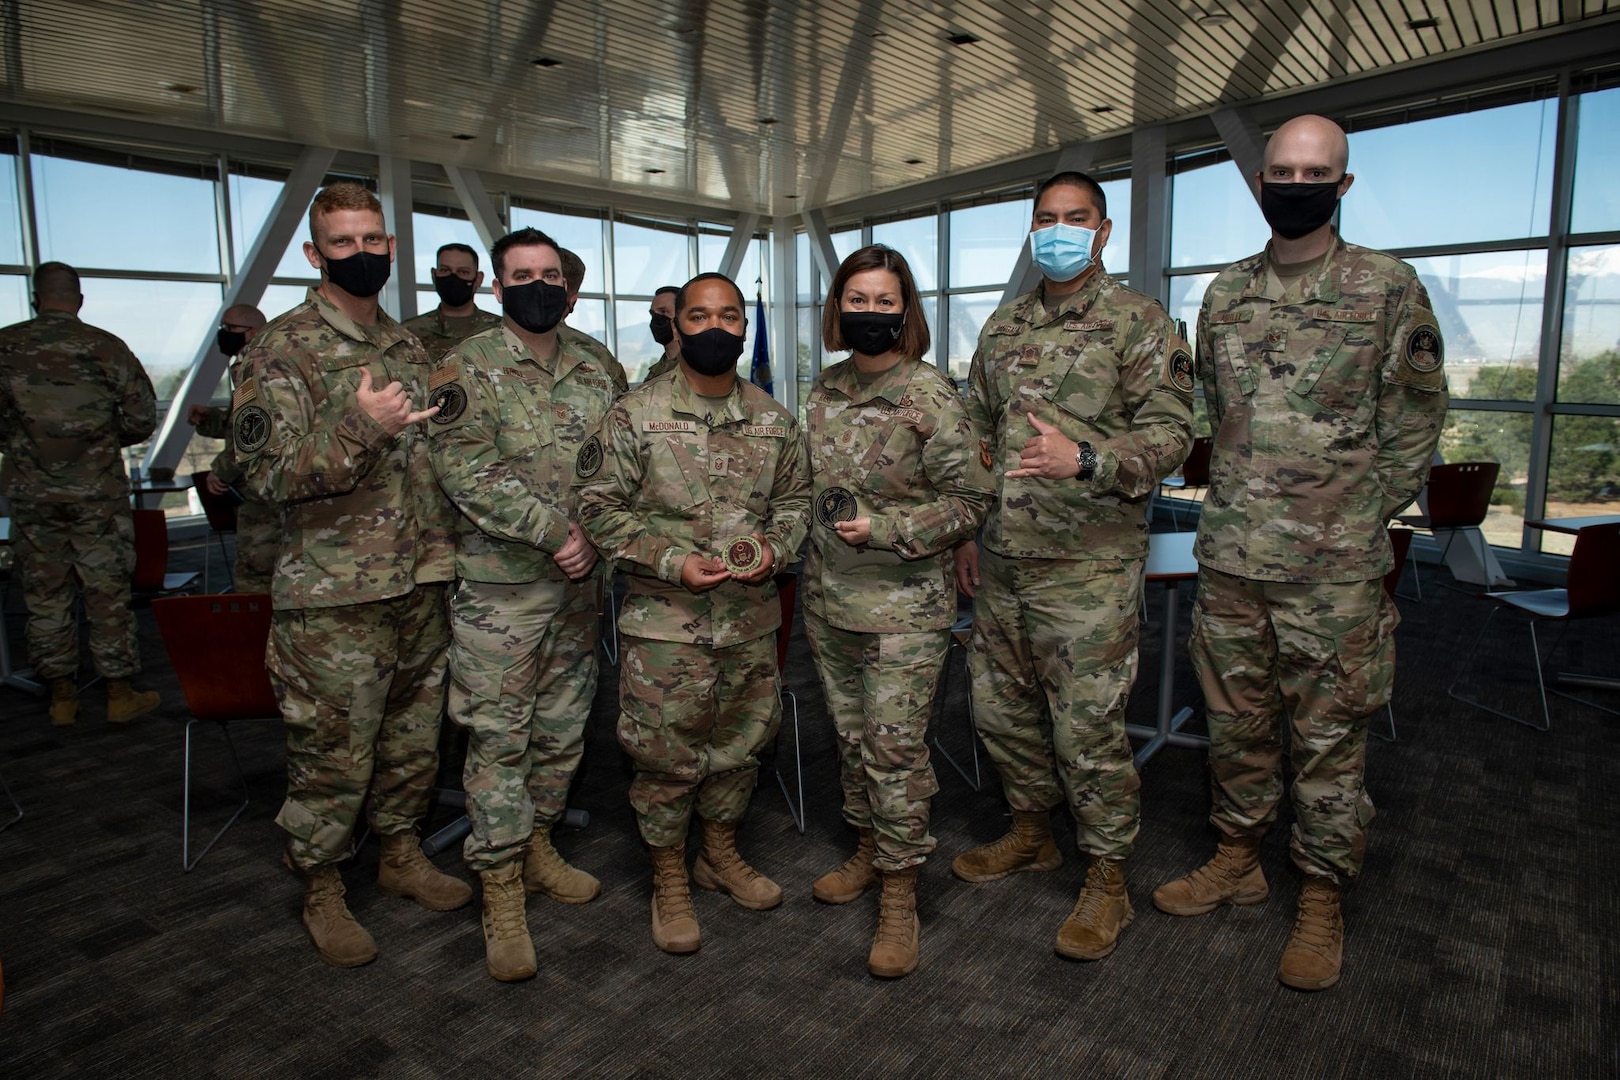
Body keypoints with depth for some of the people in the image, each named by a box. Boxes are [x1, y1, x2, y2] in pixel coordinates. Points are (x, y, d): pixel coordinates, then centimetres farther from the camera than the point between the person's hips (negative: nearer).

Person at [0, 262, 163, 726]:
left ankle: (61, 696, 18)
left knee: (45, 596, 11)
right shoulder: (107, 348, -6)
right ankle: (120, 693, 10)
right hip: (97, 495, -2)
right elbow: (142, 420, -3)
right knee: (108, 595, 5)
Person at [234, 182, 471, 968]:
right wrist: (360, 426, -28)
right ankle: (321, 891, 26)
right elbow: (266, 471, -15)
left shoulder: (411, 348, 12)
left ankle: (401, 854, 36)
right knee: (333, 755, 6)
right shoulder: (282, 348, -7)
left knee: (414, 738, 17)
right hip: (333, 599, -6)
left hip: (421, 586, 6)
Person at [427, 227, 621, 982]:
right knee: (498, 737, 0)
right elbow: (467, 473, -16)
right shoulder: (467, 369, -6)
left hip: (577, 582, 5)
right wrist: (554, 531, -20)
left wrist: (593, 539, -6)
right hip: (499, 586, -5)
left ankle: (536, 848, 34)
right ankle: (501, 894, 12)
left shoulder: (594, 372, 10)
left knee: (563, 728, 14)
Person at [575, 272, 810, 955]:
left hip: (752, 618, 4)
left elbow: (794, 500, 12)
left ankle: (721, 854, 41)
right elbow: (600, 506, -7)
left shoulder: (774, 420, 5)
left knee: (740, 744, 17)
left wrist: (774, 551, -8)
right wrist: (673, 563, -17)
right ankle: (669, 880, 28)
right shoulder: (635, 415, -7)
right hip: (665, 622, -4)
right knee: (665, 755, 6)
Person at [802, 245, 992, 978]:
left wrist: (885, 529, -19)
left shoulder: (929, 395, -12)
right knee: (850, 734, 17)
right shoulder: (827, 388, 8)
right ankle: (868, 850, 37)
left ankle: (899, 896, 14)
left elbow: (970, 499, -11)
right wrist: (812, 562, 13)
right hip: (827, 597, 7)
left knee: (895, 746, -2)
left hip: (903, 605, -6)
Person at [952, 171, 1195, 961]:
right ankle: (1031, 834, 38)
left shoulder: (1140, 322, -3)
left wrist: (1085, 459, -27)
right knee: (1000, 704, 15)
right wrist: (965, 533, 13)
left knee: (1088, 724, -1)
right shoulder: (1003, 326, 14)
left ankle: (1107, 878, 19)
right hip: (1000, 560, 6)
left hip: (1088, 565, -6)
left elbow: (1170, 434, -10)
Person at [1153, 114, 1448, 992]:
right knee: (1235, 720, 14)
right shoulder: (1224, 294, 9)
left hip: (1333, 566, -4)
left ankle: (1321, 897, 22)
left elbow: (1414, 425, 0)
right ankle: (1237, 859, 32)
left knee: (1328, 736, 6)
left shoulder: (1388, 289, -2)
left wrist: (1357, 521, -2)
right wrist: (1244, 503, 10)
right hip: (1229, 555, 4)